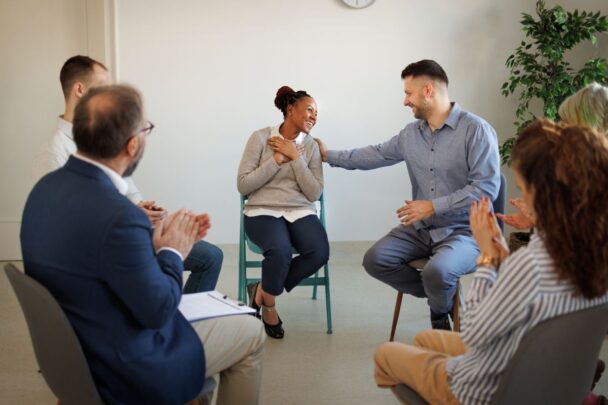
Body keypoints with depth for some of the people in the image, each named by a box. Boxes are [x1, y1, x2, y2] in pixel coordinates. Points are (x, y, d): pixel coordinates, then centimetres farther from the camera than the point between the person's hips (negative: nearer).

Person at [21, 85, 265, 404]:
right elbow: (157, 310, -22)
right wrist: (172, 253, -7)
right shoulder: (117, 215, -33)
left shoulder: (48, 187, -6)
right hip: (122, 370, -8)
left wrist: (157, 239, 3)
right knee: (250, 333, 11)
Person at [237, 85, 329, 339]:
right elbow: (243, 185, -5)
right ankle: (269, 306, -5)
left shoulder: (311, 146, 8)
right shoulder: (261, 137, -1)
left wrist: (295, 157, -8)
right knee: (280, 251, -36)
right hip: (263, 211, -3)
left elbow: (314, 194, -1)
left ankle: (263, 290, -6)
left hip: (301, 212, 4)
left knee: (320, 252, -28)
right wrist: (277, 160, -10)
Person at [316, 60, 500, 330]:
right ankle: (440, 295, 6)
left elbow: (486, 187, -20)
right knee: (375, 260, -11)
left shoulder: (476, 129, -14)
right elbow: (377, 154, 22)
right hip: (420, 228, 7)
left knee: (437, 272, -33)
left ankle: (441, 313, 5)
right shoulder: (411, 133, 7)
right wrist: (329, 155, 24)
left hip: (463, 230, -6)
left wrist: (433, 206, -20)